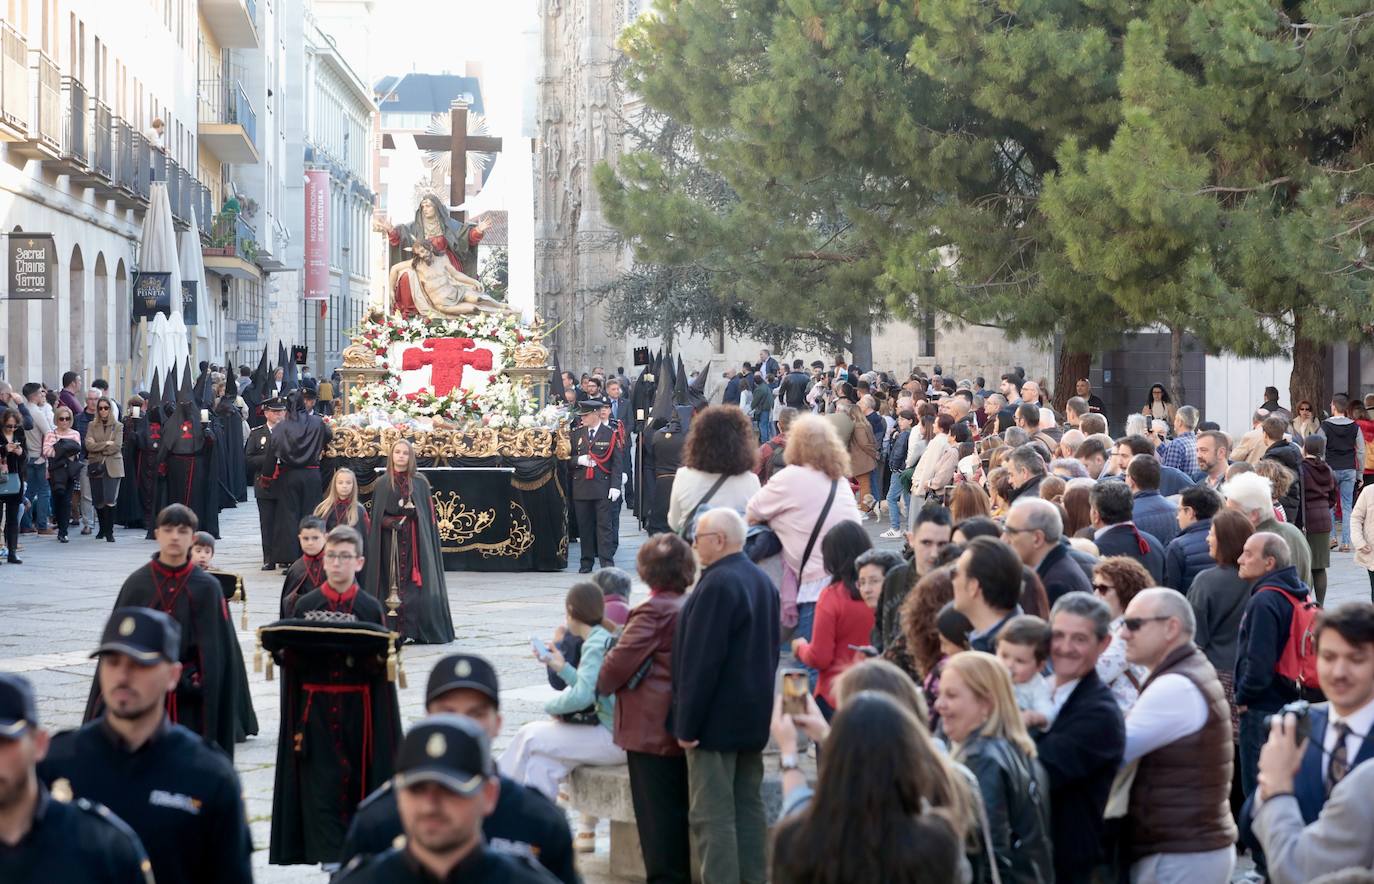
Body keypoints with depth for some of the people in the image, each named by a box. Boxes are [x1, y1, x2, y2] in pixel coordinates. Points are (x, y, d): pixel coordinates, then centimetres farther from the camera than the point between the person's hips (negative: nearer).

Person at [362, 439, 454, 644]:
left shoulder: (420, 483, 7)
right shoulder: (382, 484, 6)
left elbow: (428, 514, 6)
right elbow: (378, 517, 4)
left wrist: (411, 512, -10)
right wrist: (393, 521, -12)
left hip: (415, 541, 0)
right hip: (390, 541, 0)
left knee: (416, 585, -4)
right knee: (393, 583, -4)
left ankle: (418, 630, -1)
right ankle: (393, 630, -3)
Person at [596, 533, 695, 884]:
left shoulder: (653, 612, -16)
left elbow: (620, 661, -15)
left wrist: (601, 684, 5)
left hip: (651, 729, -8)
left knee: (657, 811, -2)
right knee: (681, 805, 13)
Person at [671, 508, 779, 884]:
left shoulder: (717, 585, -18)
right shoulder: (762, 581, 12)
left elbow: (702, 660, -21)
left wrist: (687, 724, -17)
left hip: (716, 721, -10)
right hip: (753, 719, 10)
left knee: (712, 816, -7)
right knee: (748, 808, 13)